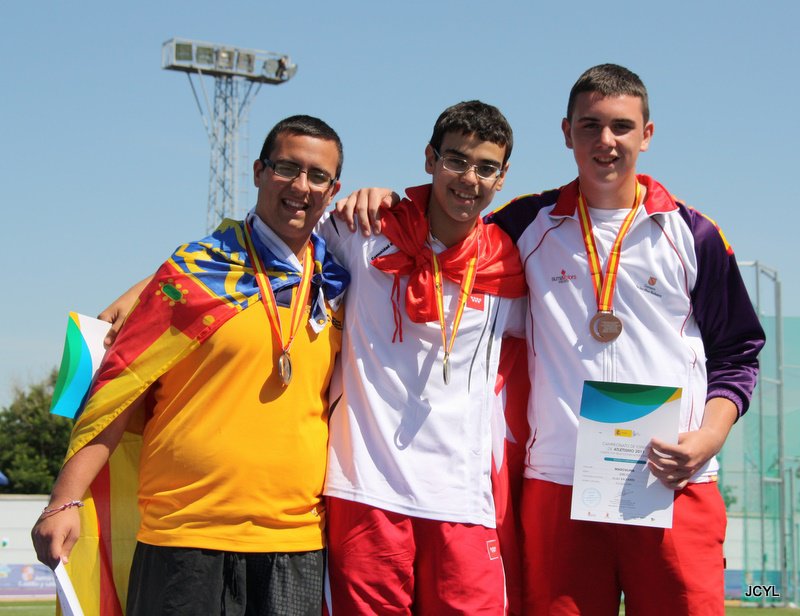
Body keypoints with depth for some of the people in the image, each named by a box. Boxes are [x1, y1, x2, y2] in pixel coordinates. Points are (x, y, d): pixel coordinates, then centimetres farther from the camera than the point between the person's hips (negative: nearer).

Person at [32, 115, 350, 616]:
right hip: (188, 537, -3)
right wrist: (65, 502, -9)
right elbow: (121, 388, -2)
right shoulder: (197, 269, 0)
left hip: (300, 545, 4)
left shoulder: (335, 283, 11)